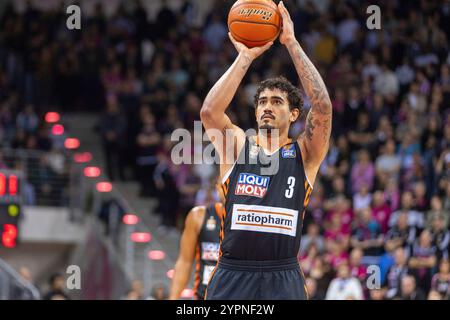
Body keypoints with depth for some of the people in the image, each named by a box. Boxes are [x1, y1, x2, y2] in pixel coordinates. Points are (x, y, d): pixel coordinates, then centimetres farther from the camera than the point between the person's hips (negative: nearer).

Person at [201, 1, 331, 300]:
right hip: (232, 276, 0)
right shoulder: (237, 145, 10)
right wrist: (245, 57, -9)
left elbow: (323, 106, -8)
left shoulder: (304, 155, 7)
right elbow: (209, 111, -9)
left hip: (283, 280, 0)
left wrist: (292, 43, -9)